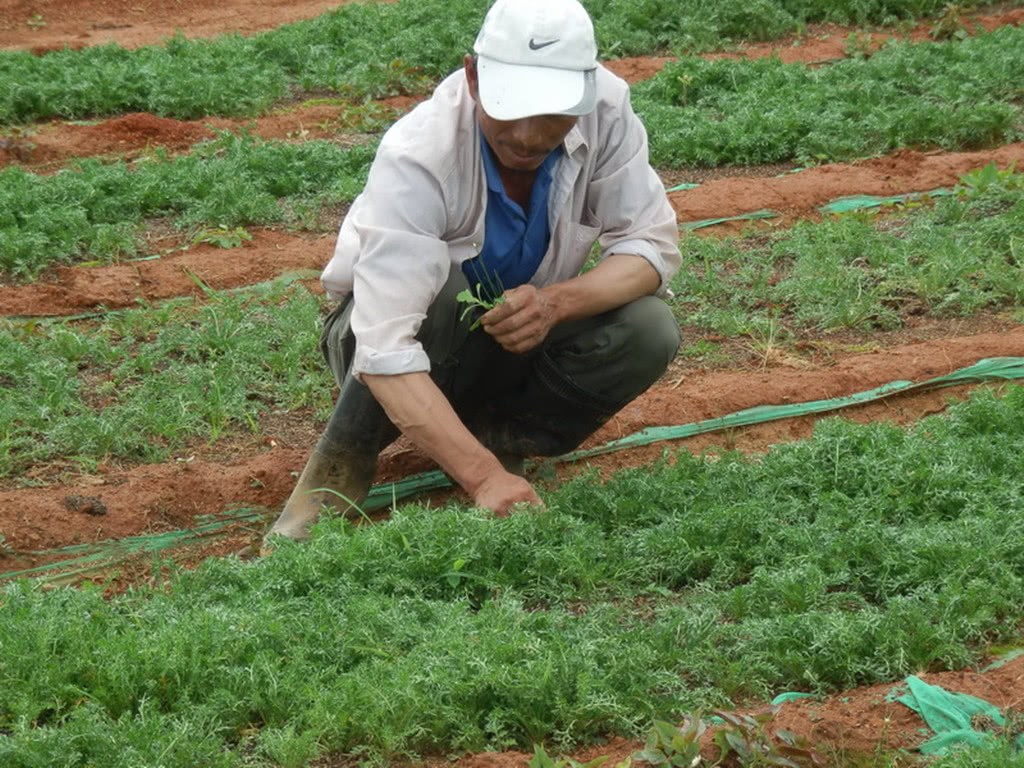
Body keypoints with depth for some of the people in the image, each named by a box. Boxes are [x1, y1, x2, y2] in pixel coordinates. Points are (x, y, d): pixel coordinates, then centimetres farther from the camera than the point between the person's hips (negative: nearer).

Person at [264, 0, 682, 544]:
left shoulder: (605, 108, -22)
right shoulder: (418, 158, -34)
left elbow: (654, 246, -16)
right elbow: (386, 350, -42)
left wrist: (556, 302, -37)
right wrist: (484, 477, -52)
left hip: (520, 337, 4)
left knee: (648, 330, -24)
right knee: (440, 293, -37)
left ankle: (497, 434, -2)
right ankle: (343, 461, -14)